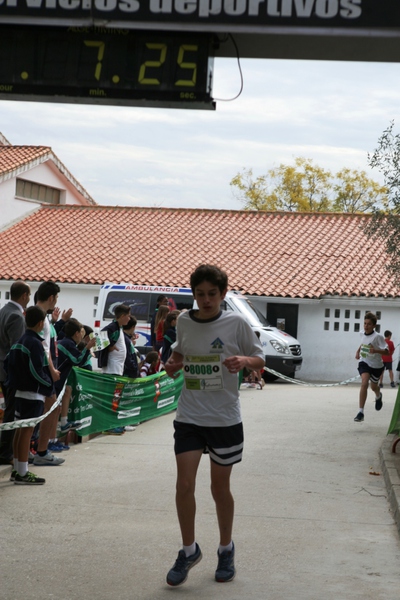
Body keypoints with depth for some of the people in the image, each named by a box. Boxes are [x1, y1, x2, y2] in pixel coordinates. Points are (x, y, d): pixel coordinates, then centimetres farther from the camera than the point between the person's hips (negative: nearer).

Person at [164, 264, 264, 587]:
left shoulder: (236, 323, -7)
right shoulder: (184, 321, 2)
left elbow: (260, 360, 0)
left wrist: (244, 360, -22)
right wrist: (174, 362, -3)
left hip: (225, 418, -2)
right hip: (189, 417, 2)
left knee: (220, 487, 10)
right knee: (184, 484, -7)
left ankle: (226, 549, 31)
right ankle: (189, 550, 13)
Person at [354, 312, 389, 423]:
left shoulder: (378, 337, -21)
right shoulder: (363, 334, -4)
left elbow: (387, 351, -23)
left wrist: (376, 350, -39)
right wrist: (358, 351, 6)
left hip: (376, 365, -2)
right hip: (364, 363, 2)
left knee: (373, 386, 18)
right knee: (364, 383, -23)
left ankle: (378, 396, 60)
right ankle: (360, 412, -26)